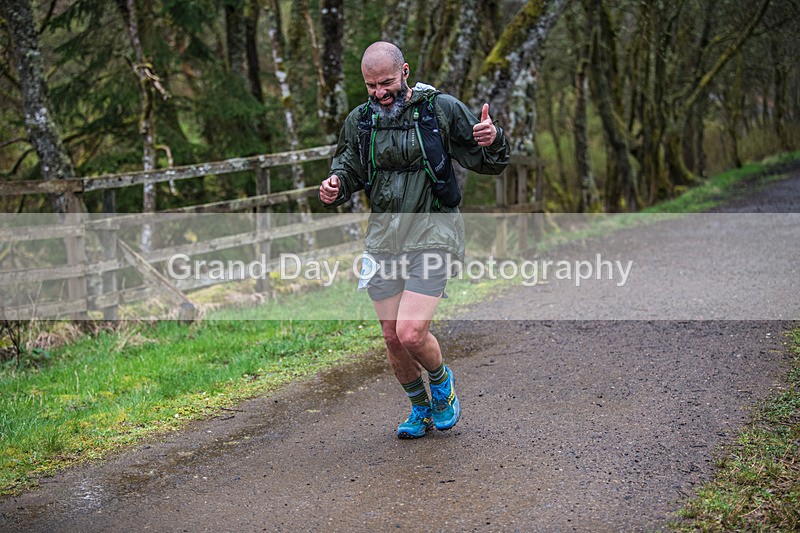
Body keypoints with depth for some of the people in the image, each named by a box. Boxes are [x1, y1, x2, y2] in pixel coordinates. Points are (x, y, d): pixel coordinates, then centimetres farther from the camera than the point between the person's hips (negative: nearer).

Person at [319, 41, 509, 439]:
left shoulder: (442, 109, -5)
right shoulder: (359, 121, 5)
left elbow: (488, 164, 0)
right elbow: (347, 168, 19)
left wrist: (493, 141, -23)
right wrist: (334, 188, -4)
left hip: (432, 234, -4)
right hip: (383, 236, 4)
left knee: (411, 333, -15)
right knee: (393, 338, 7)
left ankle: (442, 382, 19)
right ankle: (420, 409, 32)